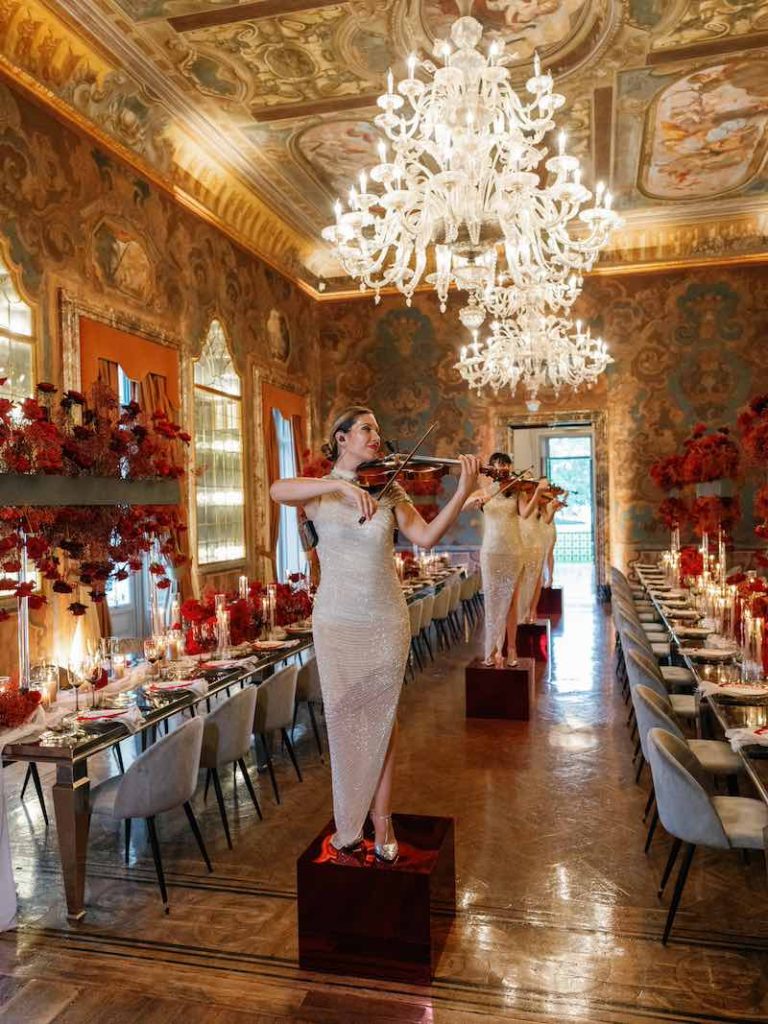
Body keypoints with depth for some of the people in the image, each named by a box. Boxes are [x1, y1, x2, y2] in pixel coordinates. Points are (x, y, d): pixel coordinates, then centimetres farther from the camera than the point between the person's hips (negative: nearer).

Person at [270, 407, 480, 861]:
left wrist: (464, 492, -25)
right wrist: (342, 484, -34)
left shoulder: (389, 489, 1)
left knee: (382, 719, 9)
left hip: (385, 623, 1)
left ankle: (381, 818, 24)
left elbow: (426, 537, -13)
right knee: (343, 719, 9)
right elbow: (278, 490, -24)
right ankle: (350, 819, 27)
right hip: (336, 623, 0)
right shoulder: (321, 492, -2)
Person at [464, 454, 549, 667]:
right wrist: (475, 499, -24)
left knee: (510, 602, 4)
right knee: (492, 601, 3)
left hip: (513, 553, 0)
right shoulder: (482, 492, 8)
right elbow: (460, 506, -5)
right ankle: (492, 649, 10)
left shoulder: (517, 492, 6)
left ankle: (511, 648, 11)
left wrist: (538, 492, -24)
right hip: (490, 553, 0)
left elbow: (525, 514, -11)